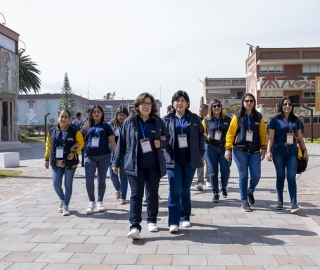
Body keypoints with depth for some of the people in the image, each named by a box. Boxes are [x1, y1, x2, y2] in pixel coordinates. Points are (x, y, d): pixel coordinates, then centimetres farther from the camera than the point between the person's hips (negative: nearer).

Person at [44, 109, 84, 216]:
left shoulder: (74, 131, -4)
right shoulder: (52, 131, 6)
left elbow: (81, 142, 3)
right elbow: (48, 146, 12)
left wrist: (74, 152, -11)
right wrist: (47, 159, 11)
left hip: (69, 163, -2)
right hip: (56, 163, 3)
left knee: (68, 185, 3)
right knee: (56, 184, -1)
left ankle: (65, 205, 17)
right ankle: (62, 200, 28)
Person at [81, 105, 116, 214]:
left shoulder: (106, 126, 5)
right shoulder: (86, 127, 10)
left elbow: (112, 141, 1)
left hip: (104, 156, -1)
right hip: (89, 157, 1)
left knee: (101, 179, 8)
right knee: (89, 179, -7)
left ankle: (100, 202, 20)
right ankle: (91, 202, 9)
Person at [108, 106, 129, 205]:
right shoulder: (112, 124, 3)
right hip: (113, 152, 2)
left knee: (123, 175, 4)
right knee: (112, 173, 3)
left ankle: (122, 197, 14)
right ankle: (118, 188, 35)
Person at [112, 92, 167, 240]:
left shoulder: (158, 122, 4)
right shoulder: (129, 121, 0)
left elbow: (166, 140, 14)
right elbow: (121, 143, 3)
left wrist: (161, 143, -9)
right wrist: (116, 162, 3)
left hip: (154, 165, 2)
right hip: (135, 165, -2)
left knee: (152, 194, 12)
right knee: (136, 195, -6)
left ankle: (152, 221, 29)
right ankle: (135, 227, -6)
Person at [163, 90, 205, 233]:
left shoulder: (194, 119, 5)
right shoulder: (167, 119, 4)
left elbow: (201, 137, 7)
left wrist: (200, 154, 2)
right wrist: (167, 154, -8)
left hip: (190, 160, 1)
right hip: (173, 160, -1)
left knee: (186, 190, 12)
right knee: (175, 191, -7)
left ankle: (185, 217, 27)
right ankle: (173, 222, -1)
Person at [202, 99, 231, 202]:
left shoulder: (227, 119, 7)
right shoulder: (206, 120, 5)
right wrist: (207, 137, -7)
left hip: (224, 148, 0)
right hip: (211, 148, 0)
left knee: (225, 170, -6)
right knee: (213, 172, 2)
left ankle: (223, 187, 26)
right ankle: (215, 194, 13)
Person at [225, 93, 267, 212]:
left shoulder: (259, 117, 8)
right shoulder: (237, 117, 2)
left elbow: (263, 134, 7)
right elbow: (230, 133, 0)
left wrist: (263, 148, -1)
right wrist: (228, 148, -7)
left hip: (255, 151, 2)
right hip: (240, 150, -2)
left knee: (256, 175, -2)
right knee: (243, 176, 1)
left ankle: (250, 191, 30)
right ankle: (244, 201, 13)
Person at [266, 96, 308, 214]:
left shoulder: (296, 120, 11)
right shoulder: (275, 120, 1)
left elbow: (299, 137, 15)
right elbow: (271, 137, -4)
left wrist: (305, 150, 9)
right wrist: (269, 151, -13)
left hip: (292, 151, 2)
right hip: (279, 151, -2)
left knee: (291, 177, -6)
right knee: (280, 176, 7)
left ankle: (294, 204, -11)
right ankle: (280, 200, 22)